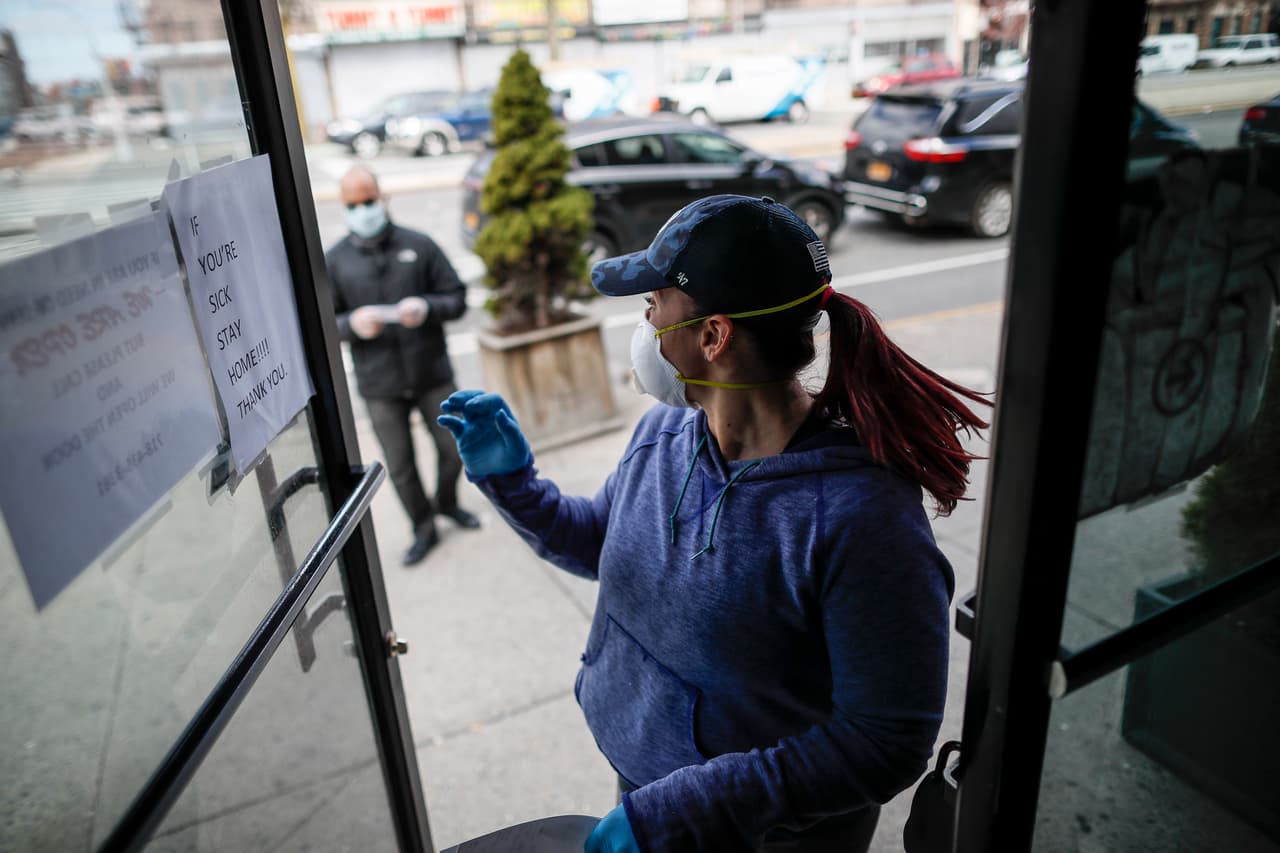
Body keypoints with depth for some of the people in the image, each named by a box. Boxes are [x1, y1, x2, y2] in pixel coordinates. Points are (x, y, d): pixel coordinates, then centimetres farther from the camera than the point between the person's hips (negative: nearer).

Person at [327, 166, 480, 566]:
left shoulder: (418, 245, -1)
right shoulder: (335, 260, 1)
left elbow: (457, 298, 0)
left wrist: (427, 308, -20)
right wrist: (352, 324, -19)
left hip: (432, 373, 0)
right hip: (380, 386, 0)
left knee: (453, 448, 12)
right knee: (400, 466, 8)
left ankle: (447, 502, 42)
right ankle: (424, 529, 31)